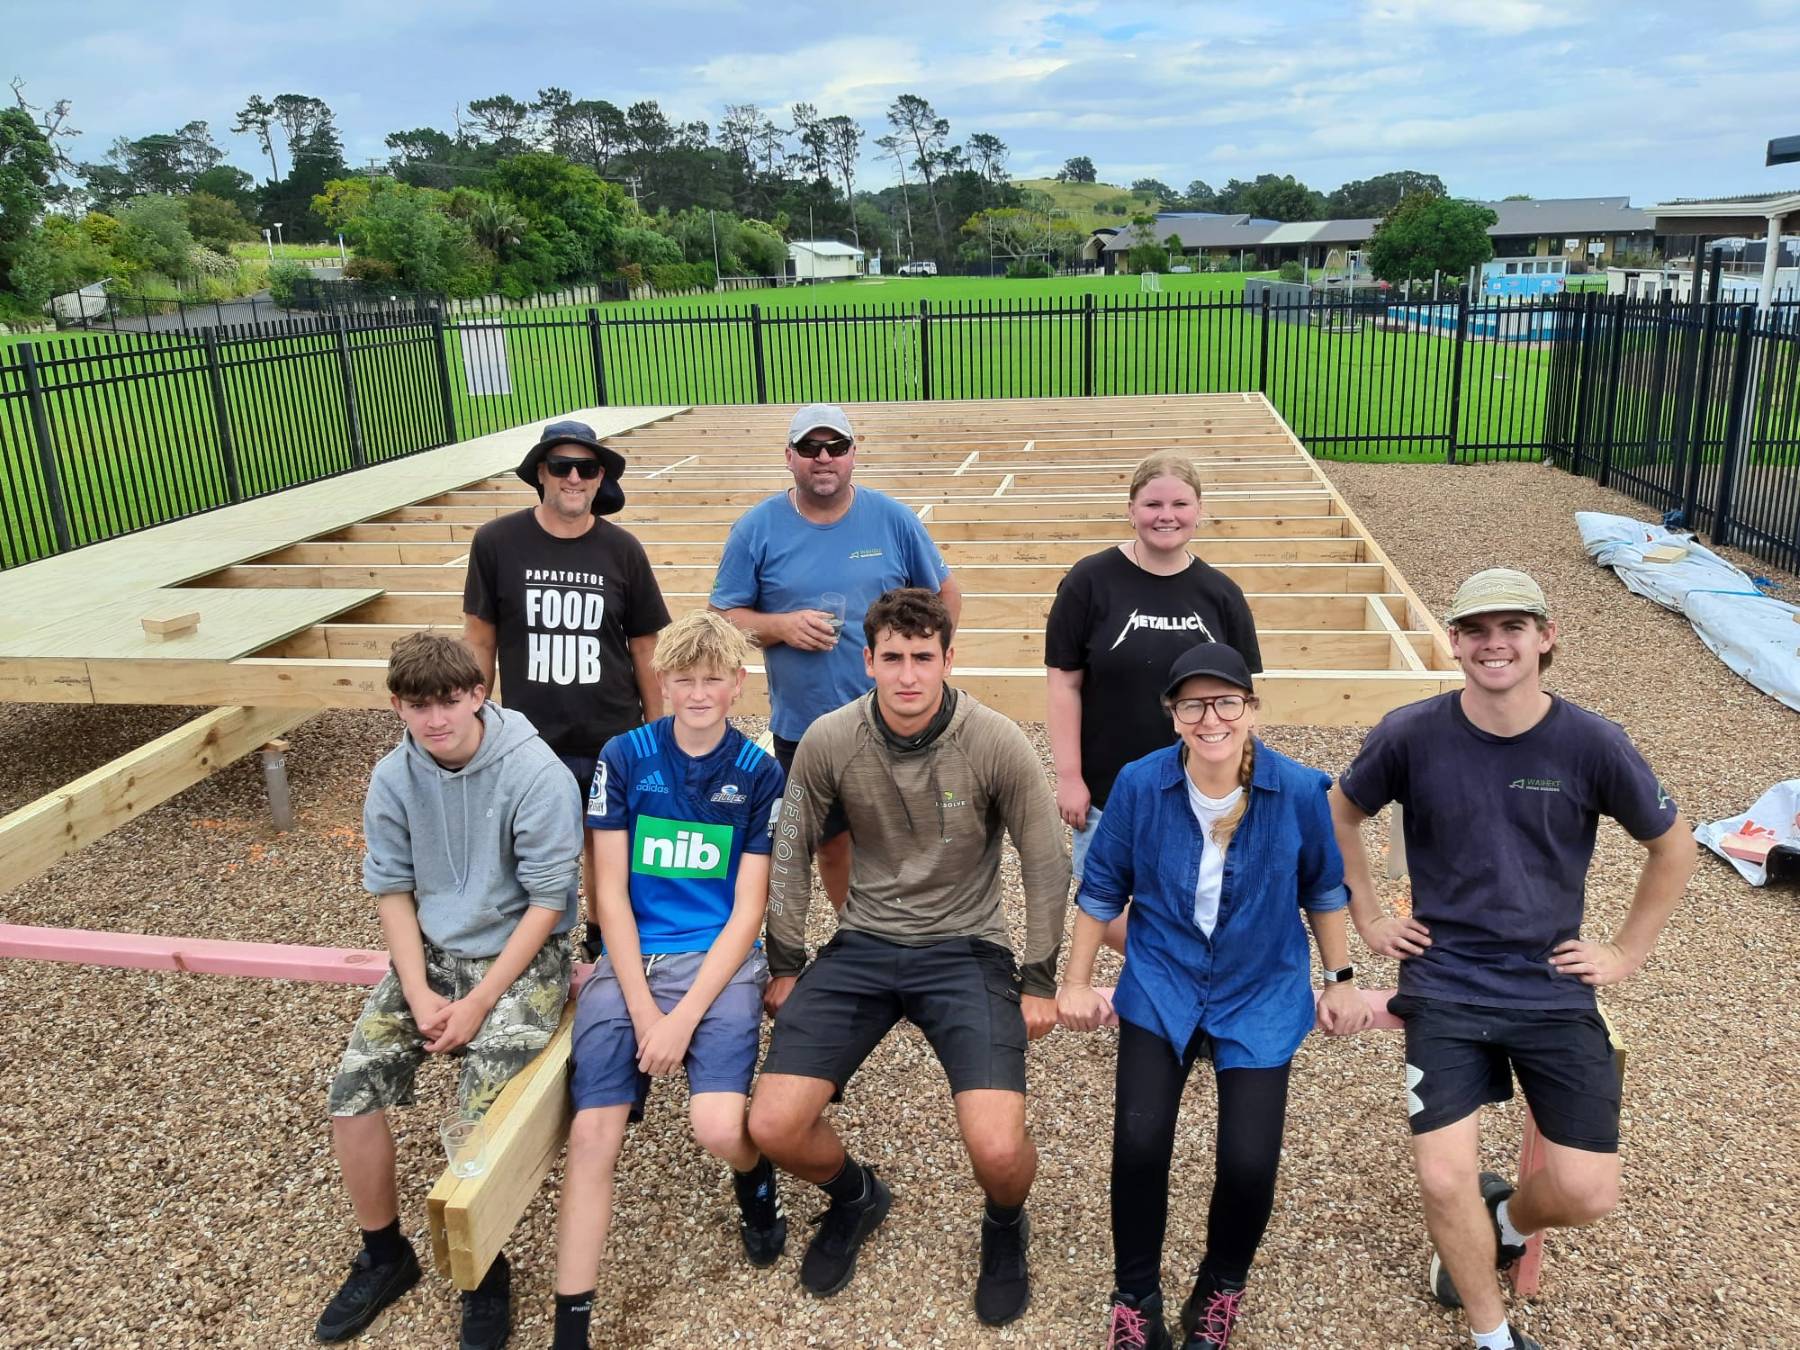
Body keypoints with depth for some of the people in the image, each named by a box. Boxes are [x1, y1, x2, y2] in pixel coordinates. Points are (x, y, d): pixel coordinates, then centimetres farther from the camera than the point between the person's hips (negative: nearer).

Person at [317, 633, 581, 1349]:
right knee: (352, 1092, -9)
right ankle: (385, 1256, 16)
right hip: (430, 951, 5)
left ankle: (486, 1271, 8)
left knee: (481, 1112, -21)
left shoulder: (537, 773, -19)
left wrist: (479, 1003, -17)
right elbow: (393, 891, 3)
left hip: (522, 954, -5)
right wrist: (419, 994, -9)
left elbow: (546, 902, -15)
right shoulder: (392, 778, -4)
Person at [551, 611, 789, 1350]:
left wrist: (683, 1018, -13)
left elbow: (748, 911, -3)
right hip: (629, 960, 2)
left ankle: (755, 1183, 16)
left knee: (719, 1129, -21)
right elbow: (610, 893, 0)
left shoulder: (759, 773, 0)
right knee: (591, 1136, -14)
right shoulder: (624, 756, 1)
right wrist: (642, 1010, -10)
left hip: (719, 962, -1)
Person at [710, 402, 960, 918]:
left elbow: (946, 595, 8)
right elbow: (723, 617, 0)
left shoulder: (893, 519, -2)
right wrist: (780, 626, -18)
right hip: (801, 727, 1)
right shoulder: (757, 528, -2)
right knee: (830, 841, 15)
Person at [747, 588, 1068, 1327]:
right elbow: (791, 852, 5)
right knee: (772, 1127, -12)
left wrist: (1039, 983, 0)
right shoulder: (828, 740, -10)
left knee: (997, 1149, -21)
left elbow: (1047, 866, -3)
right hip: (862, 946, 2)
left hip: (966, 948, -2)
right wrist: (786, 965, 8)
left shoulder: (998, 744, -15)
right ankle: (855, 1196, 25)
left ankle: (1006, 1227, 19)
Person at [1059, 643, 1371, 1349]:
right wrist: (1076, 981, 5)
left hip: (1262, 997, 0)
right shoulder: (1139, 785, -14)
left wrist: (1340, 980, 10)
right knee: (1139, 1144, -15)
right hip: (1160, 988, 0)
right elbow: (1103, 889, 1)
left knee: (1249, 1161, -12)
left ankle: (1220, 1290, 23)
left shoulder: (1301, 791, -14)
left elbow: (1323, 889, 4)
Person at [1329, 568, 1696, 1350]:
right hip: (1444, 986, -1)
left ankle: (1506, 1224, 36)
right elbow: (1340, 815, 8)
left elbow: (1672, 846, 6)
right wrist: (1368, 918, 6)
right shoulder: (1411, 736, -11)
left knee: (1587, 1193, -2)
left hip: (1554, 987, 1)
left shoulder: (1591, 744, -10)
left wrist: (1629, 952, 5)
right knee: (1444, 1181, -9)